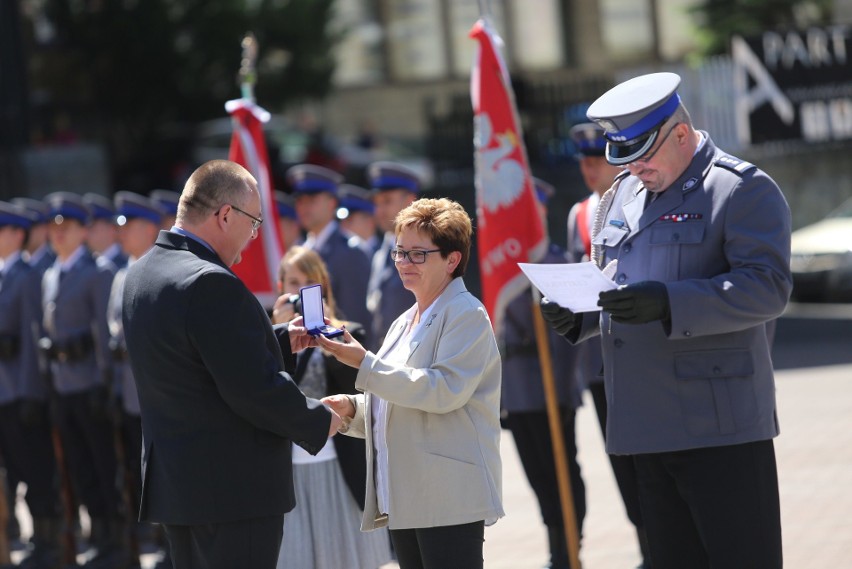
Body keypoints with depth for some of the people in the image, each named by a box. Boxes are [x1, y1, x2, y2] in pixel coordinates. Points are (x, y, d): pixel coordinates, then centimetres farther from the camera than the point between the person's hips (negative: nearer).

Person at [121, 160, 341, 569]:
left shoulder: (142, 274, 10)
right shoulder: (211, 284, -21)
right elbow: (254, 389, -22)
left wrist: (282, 339, 20)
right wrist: (320, 421, -7)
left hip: (171, 483, 10)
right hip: (235, 487, -10)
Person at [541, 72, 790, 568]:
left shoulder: (743, 189, -6)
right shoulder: (621, 196, 19)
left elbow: (769, 285, -17)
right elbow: (607, 283, 29)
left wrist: (668, 304, -26)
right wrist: (576, 314, 5)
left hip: (720, 428, -7)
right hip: (649, 428, 7)